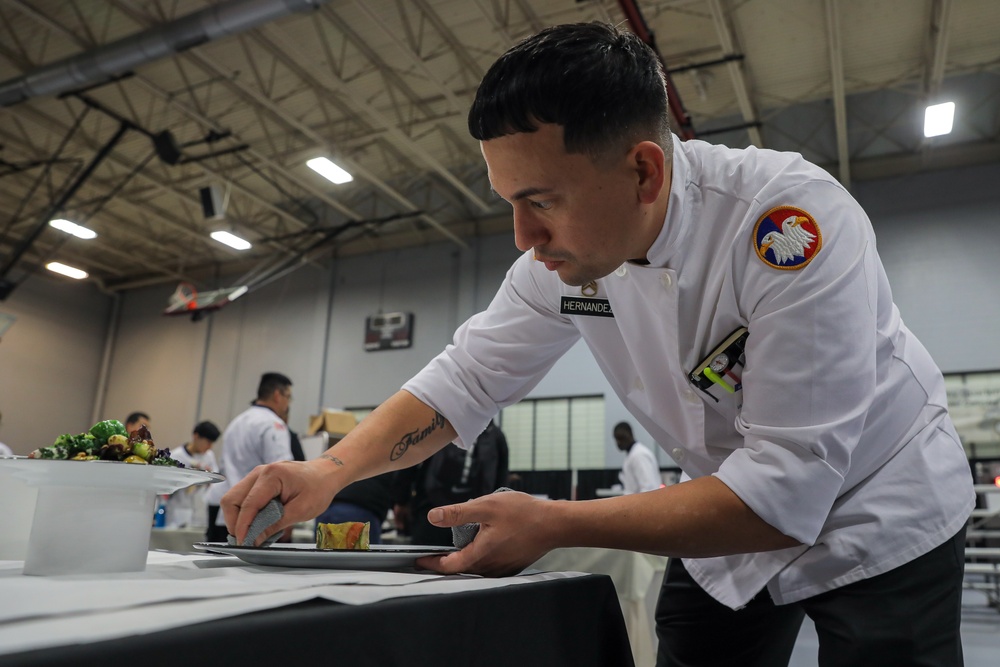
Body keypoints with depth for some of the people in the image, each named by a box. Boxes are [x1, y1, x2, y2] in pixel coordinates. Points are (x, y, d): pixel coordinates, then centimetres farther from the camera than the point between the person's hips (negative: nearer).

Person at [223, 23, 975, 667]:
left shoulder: (793, 221, -33)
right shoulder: (568, 239, -15)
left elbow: (787, 489, -33)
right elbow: (467, 376, -7)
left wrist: (552, 525, -34)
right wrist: (330, 471, -19)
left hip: (876, 524, -4)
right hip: (727, 531, 5)